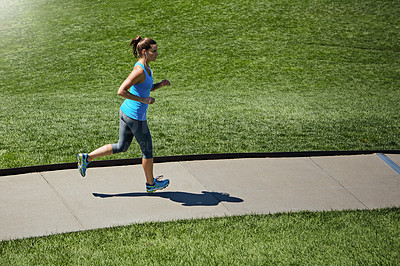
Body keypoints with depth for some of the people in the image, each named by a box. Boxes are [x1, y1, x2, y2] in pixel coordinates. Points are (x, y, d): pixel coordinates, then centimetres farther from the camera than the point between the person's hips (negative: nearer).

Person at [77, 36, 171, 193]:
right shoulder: (139, 71, -24)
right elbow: (121, 91, -27)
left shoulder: (145, 67, 6)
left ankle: (87, 158, 21)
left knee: (121, 147, 21)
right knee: (147, 150, 10)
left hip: (126, 112, 9)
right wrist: (143, 100, -22)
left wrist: (160, 85, 5)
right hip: (136, 117, -9)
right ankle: (151, 184, 29)